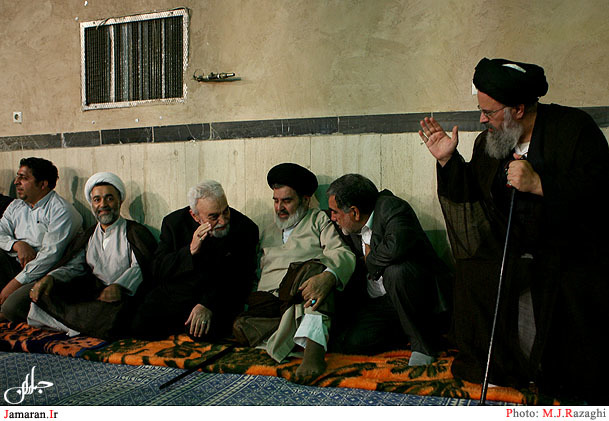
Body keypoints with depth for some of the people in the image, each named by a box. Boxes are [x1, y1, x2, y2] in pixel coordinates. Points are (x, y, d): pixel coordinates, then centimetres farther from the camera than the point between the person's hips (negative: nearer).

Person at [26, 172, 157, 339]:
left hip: (122, 294, -4)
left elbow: (140, 266, -11)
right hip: (91, 293, 5)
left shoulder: (135, 232, 4)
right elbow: (74, 267, 13)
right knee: (44, 293, -16)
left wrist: (118, 286, -31)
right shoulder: (88, 237, 24)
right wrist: (49, 278, -9)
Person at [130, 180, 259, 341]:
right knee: (139, 327, -16)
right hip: (171, 296, 3)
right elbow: (158, 271, -3)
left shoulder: (246, 229, -7)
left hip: (217, 300, -3)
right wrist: (190, 251, -20)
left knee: (203, 333, -31)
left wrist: (208, 304, -22)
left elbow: (243, 279, -9)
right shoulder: (174, 222, -1)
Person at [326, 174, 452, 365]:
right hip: (378, 303, 7)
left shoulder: (391, 207, -17)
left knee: (396, 271, -37)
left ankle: (424, 341, -15)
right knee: (350, 342, -13)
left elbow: (397, 245, -36)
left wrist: (371, 260, -18)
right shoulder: (353, 228, 9)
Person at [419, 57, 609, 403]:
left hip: (572, 254, -5)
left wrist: (539, 184, -25)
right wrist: (448, 159, 4)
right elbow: (471, 191, 18)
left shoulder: (574, 126, -7)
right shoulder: (488, 142, 9)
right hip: (509, 255, 5)